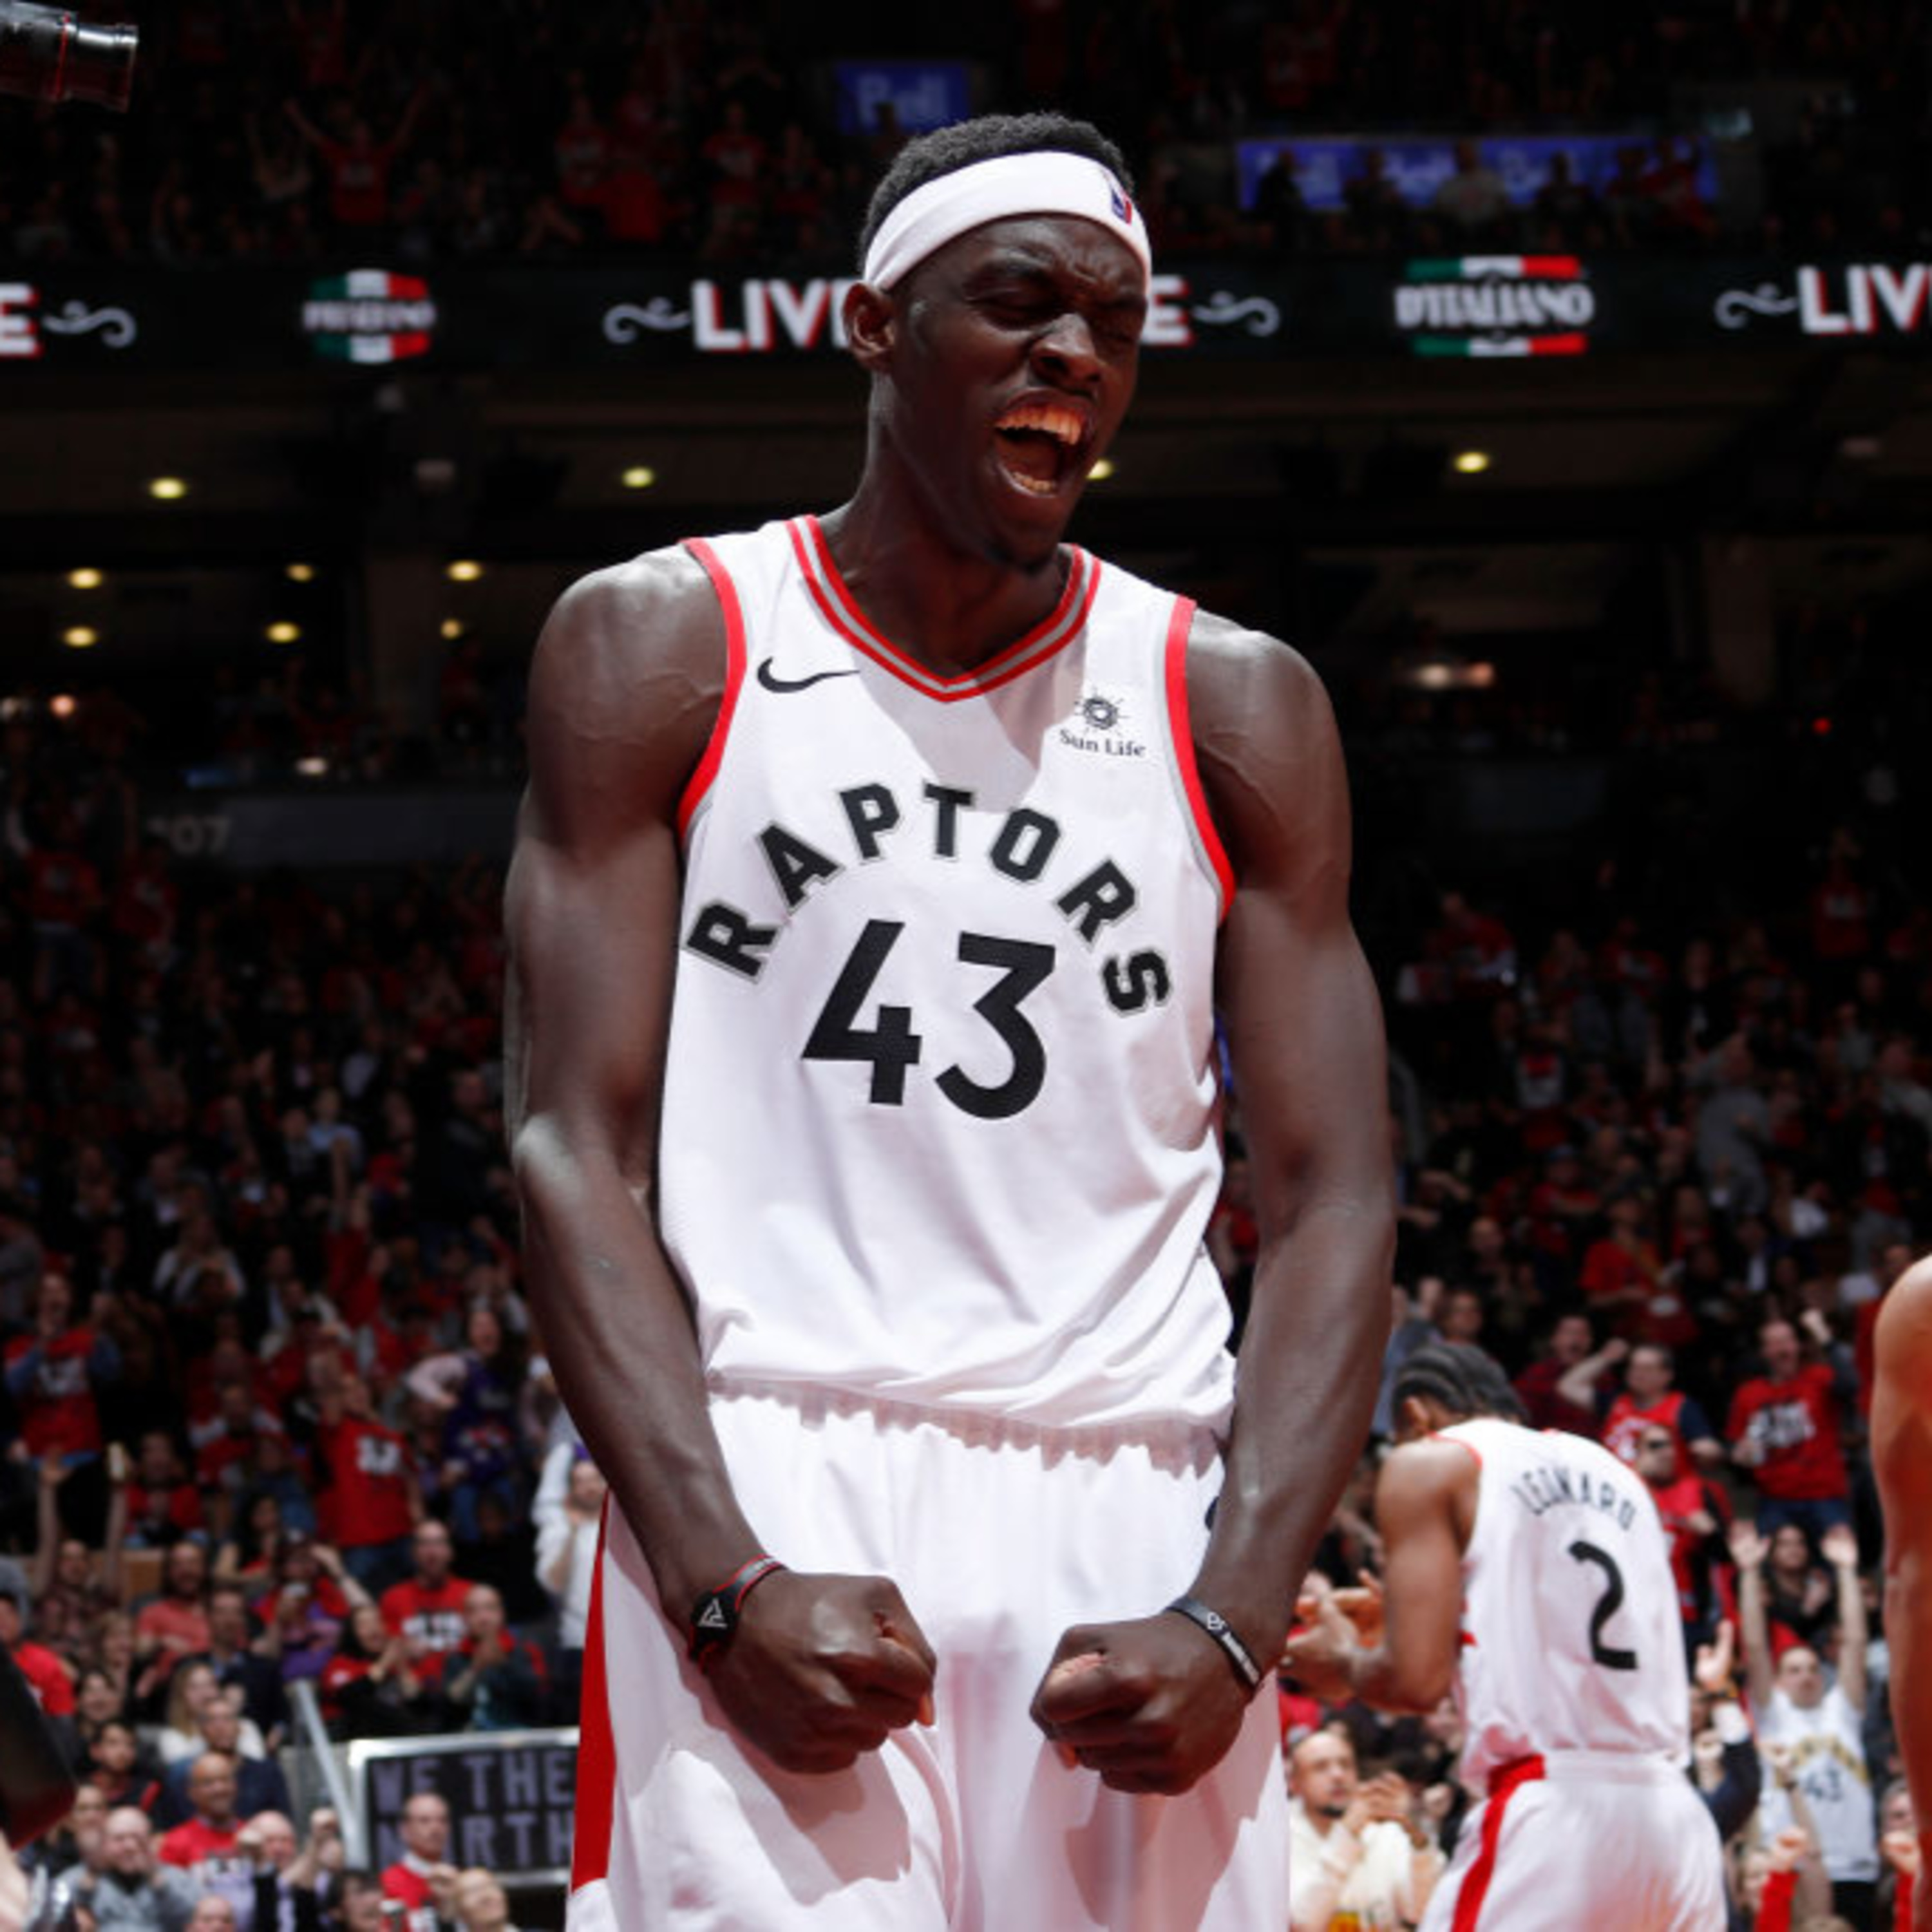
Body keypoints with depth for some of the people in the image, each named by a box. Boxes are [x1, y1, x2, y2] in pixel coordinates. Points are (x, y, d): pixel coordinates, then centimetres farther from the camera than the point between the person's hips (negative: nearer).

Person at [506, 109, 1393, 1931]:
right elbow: (571, 1145, -1)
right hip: (762, 1506, -2)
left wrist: (1232, 1620, -10)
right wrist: (726, 1580, -15)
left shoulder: (1235, 707, 11)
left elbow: (1331, 1201, 6)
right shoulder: (657, 649, 6)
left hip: (1131, 1533, 3)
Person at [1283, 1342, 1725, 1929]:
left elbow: (1418, 1681, -4)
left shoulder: (1427, 1462, 5)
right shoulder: (1612, 1471, 24)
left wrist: (1344, 1665, 17)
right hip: (1673, 1813, 7)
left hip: (1550, 1816, -7)